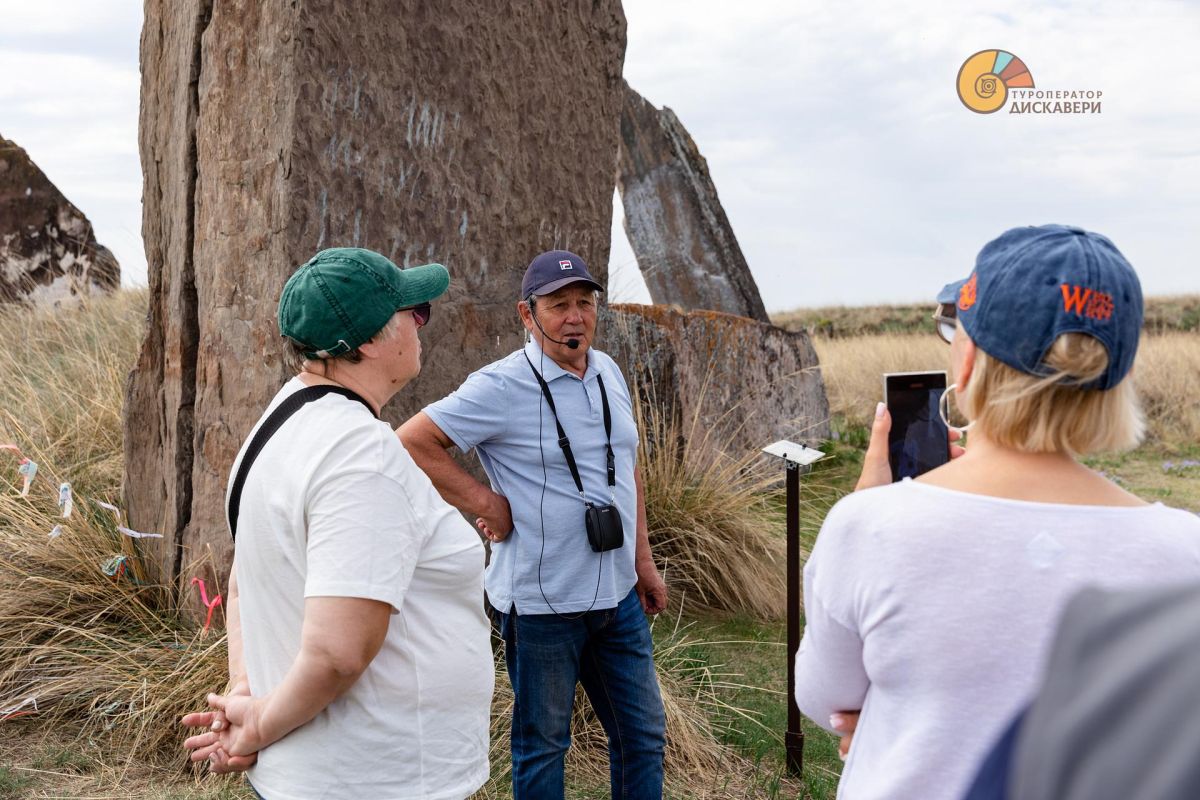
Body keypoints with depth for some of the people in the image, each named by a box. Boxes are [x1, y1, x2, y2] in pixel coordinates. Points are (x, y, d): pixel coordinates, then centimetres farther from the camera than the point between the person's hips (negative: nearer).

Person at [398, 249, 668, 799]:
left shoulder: (608, 373, 7)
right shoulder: (503, 386, -15)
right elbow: (412, 442, -17)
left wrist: (643, 559, 15)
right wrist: (485, 503, -16)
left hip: (618, 595, 7)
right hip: (541, 604, -6)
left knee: (643, 734, 17)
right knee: (541, 744, 10)